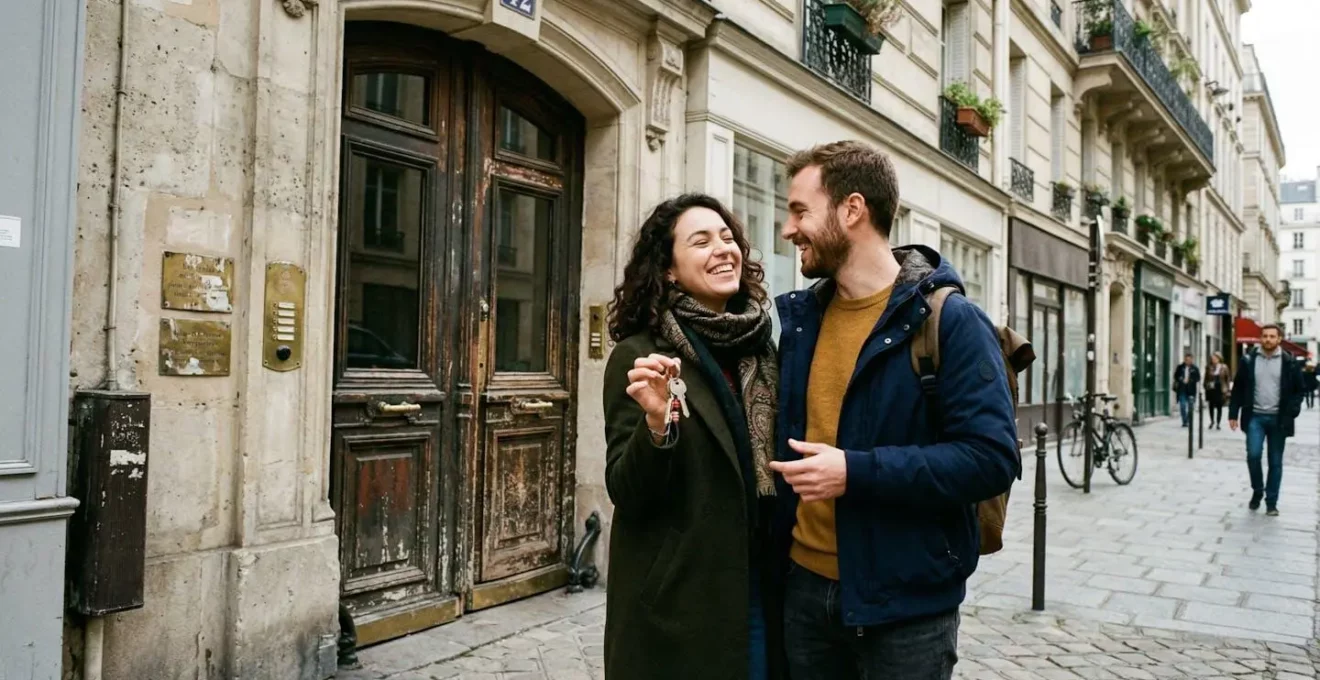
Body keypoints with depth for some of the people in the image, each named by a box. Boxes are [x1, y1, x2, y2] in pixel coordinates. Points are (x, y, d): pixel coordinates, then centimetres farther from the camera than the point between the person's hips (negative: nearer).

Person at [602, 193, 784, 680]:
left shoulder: (761, 349, 4)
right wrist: (657, 423, -29)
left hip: (760, 590, 5)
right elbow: (626, 494, -13)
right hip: (676, 602, -5)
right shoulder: (639, 354, -11)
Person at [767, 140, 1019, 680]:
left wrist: (856, 472, -24)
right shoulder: (796, 316, 5)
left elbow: (992, 459, -20)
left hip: (906, 602, -5)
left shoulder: (949, 320, -12)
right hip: (803, 586, 5)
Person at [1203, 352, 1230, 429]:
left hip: (1220, 390, -1)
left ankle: (1218, 423, 12)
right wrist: (1206, 387, -1)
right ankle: (1212, 421, 26)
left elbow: (1227, 379, 0)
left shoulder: (1224, 368, -1)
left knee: (1219, 407, 4)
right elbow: (1206, 379, 6)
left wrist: (1226, 390, -3)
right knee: (1211, 407, 8)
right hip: (1211, 390, 1)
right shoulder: (1209, 368, 2)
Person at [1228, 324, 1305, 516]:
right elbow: (1238, 388, 5)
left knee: (1275, 462, 5)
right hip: (1255, 416, 0)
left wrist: (1290, 413, -8)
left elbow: (1298, 390, 4)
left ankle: (1271, 502, 13)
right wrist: (1233, 414, 0)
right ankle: (1257, 491, 13)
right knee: (1253, 455, -12)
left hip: (1278, 418, 0)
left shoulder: (1289, 363, 0)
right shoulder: (1248, 361, 2)